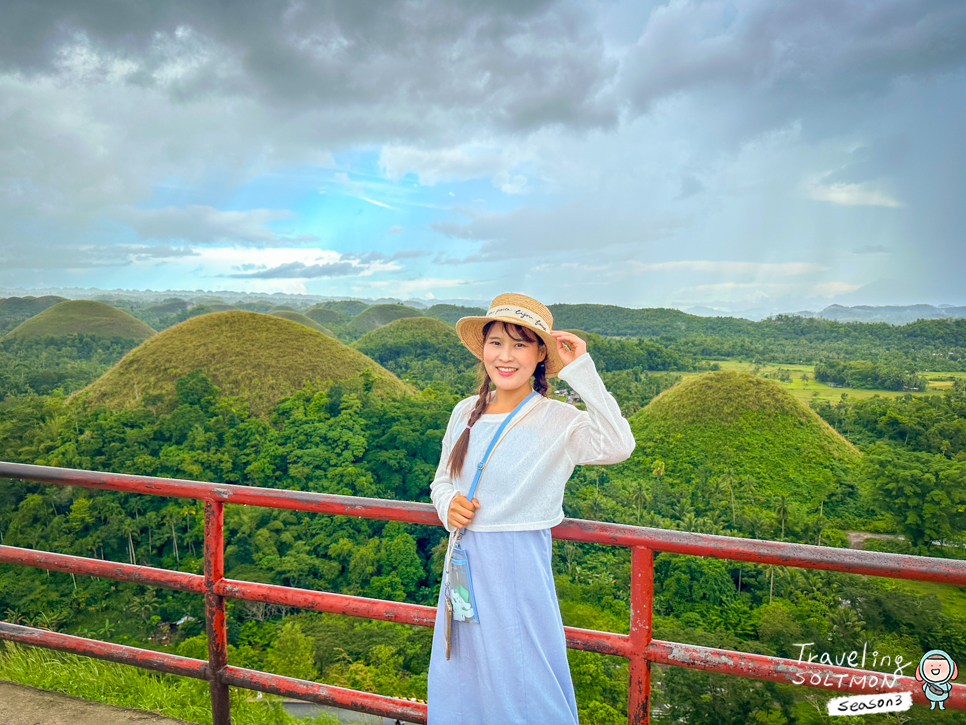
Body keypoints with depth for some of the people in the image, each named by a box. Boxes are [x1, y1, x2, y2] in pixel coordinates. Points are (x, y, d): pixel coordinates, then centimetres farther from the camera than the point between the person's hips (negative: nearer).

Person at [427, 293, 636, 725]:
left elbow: (617, 446, -33)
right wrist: (447, 506, -8)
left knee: (524, 688, 10)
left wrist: (580, 370, -29)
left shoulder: (558, 420, -13)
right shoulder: (466, 412, 3)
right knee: (456, 687, 21)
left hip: (518, 566, -5)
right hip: (464, 563, 5)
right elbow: (441, 481, 15)